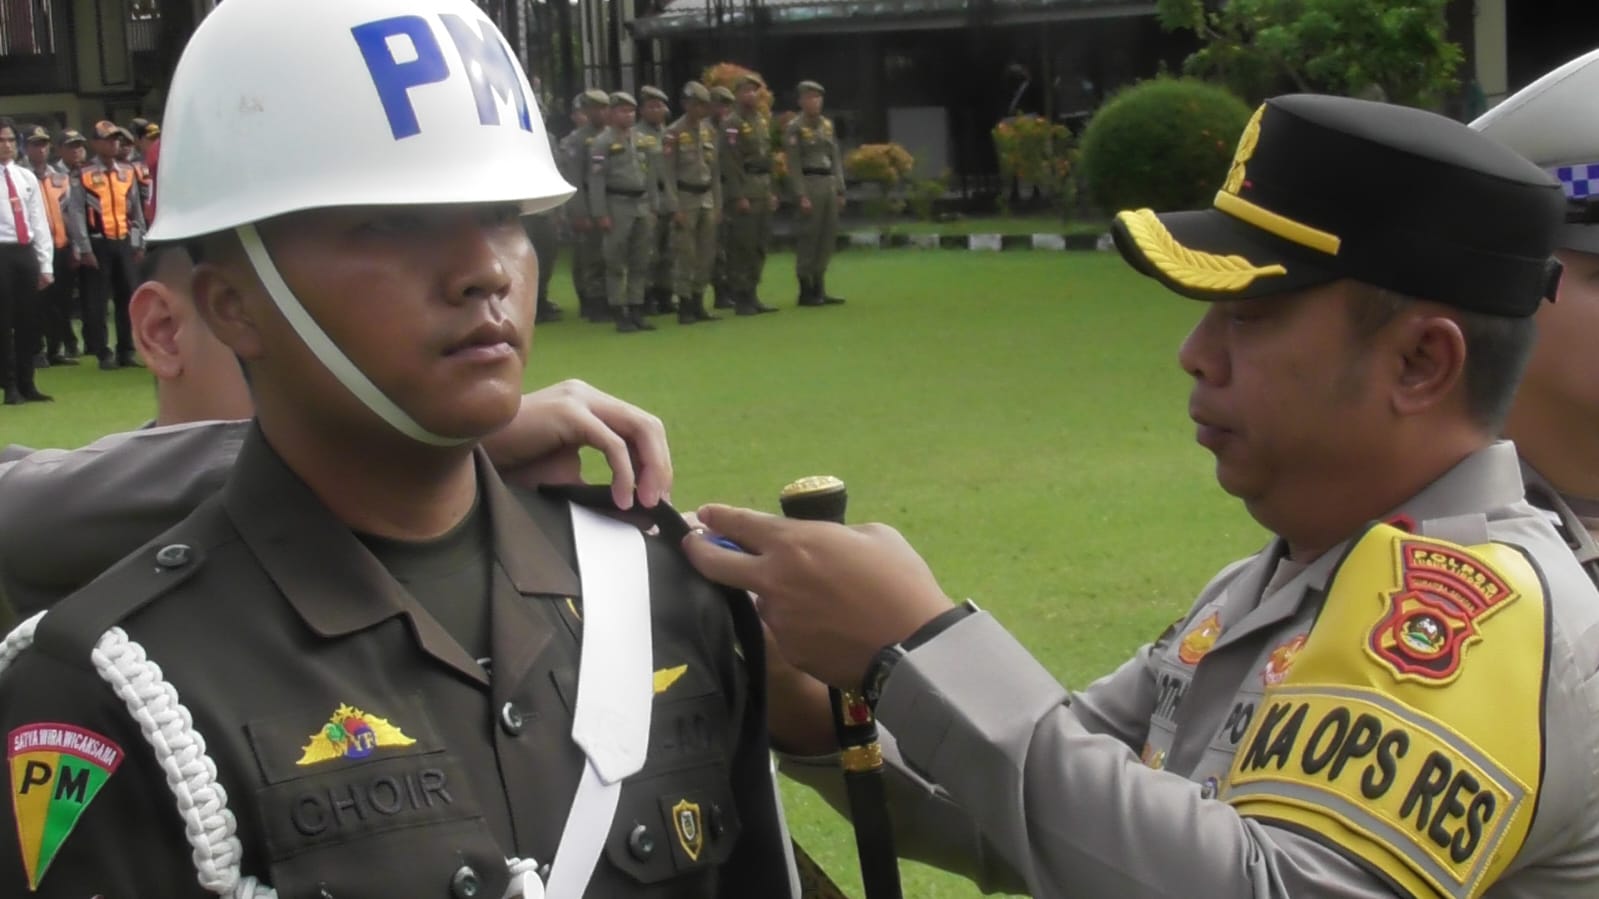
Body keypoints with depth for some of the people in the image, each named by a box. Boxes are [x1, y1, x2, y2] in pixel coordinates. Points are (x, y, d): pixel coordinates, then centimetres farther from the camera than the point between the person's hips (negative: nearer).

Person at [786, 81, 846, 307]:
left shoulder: (827, 124, 14)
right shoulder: (794, 127, -6)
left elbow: (836, 158, 16)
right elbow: (794, 164, -11)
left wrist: (840, 190, 10)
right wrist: (801, 196, -17)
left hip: (829, 184, 7)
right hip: (809, 184, -7)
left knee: (828, 237, 7)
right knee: (809, 238, -4)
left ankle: (819, 289, 13)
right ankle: (806, 291, 1)